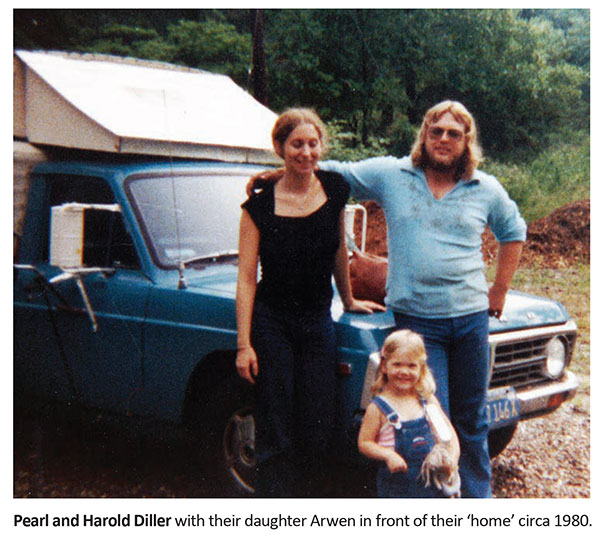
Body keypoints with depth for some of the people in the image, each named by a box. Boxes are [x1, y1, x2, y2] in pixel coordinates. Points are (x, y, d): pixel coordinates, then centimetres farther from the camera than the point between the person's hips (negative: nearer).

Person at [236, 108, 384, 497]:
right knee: (275, 436, -1)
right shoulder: (260, 205, -7)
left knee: (317, 434, 4)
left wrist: (349, 301, 22)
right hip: (271, 324, -3)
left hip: (318, 323, 3)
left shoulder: (335, 189, 1)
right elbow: (247, 279, -8)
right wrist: (244, 345, -12)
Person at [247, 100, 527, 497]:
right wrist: (280, 173, -4)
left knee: (471, 420, 14)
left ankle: (479, 500, 29)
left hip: (472, 317, 3)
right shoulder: (390, 175, 1)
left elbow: (514, 233, 21)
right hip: (416, 319, -2)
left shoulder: (487, 189, 7)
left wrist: (499, 291, 15)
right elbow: (333, 172, 8)